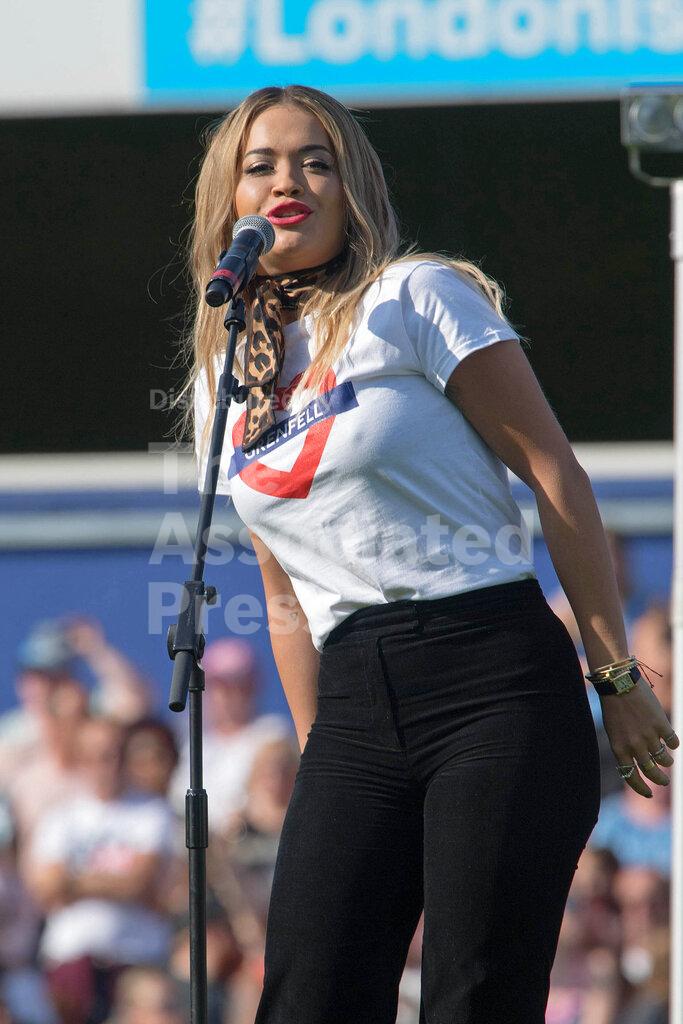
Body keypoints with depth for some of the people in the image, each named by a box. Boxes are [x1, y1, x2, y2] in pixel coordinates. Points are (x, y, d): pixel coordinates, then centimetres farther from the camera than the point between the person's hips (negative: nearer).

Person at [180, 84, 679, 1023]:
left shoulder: (414, 296, 0)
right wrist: (315, 756, 18)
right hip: (354, 710, 5)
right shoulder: (223, 385, 18)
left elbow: (555, 476, -3)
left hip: (493, 674, -5)